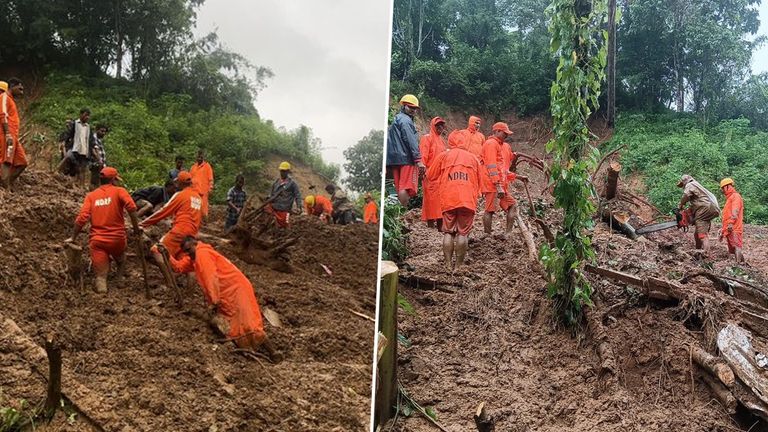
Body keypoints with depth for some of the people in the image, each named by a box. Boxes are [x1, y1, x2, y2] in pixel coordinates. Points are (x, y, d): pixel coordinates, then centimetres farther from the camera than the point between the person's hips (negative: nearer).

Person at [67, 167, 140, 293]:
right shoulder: (119, 191, 0)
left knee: (101, 274, 8)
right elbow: (131, 207, -18)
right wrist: (136, 228, -8)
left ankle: (101, 282, -20)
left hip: (97, 241, 1)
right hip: (118, 239, -1)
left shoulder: (91, 195, 7)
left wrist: (73, 238, 6)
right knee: (120, 259, 31)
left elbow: (82, 218, -3)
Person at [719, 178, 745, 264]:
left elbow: (735, 211, -18)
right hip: (729, 231, 10)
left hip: (734, 230, -10)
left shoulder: (735, 196, 0)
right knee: (732, 251, 7)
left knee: (737, 249, -20)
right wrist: (723, 231, 29)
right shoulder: (729, 198, 29)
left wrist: (731, 223, -31)